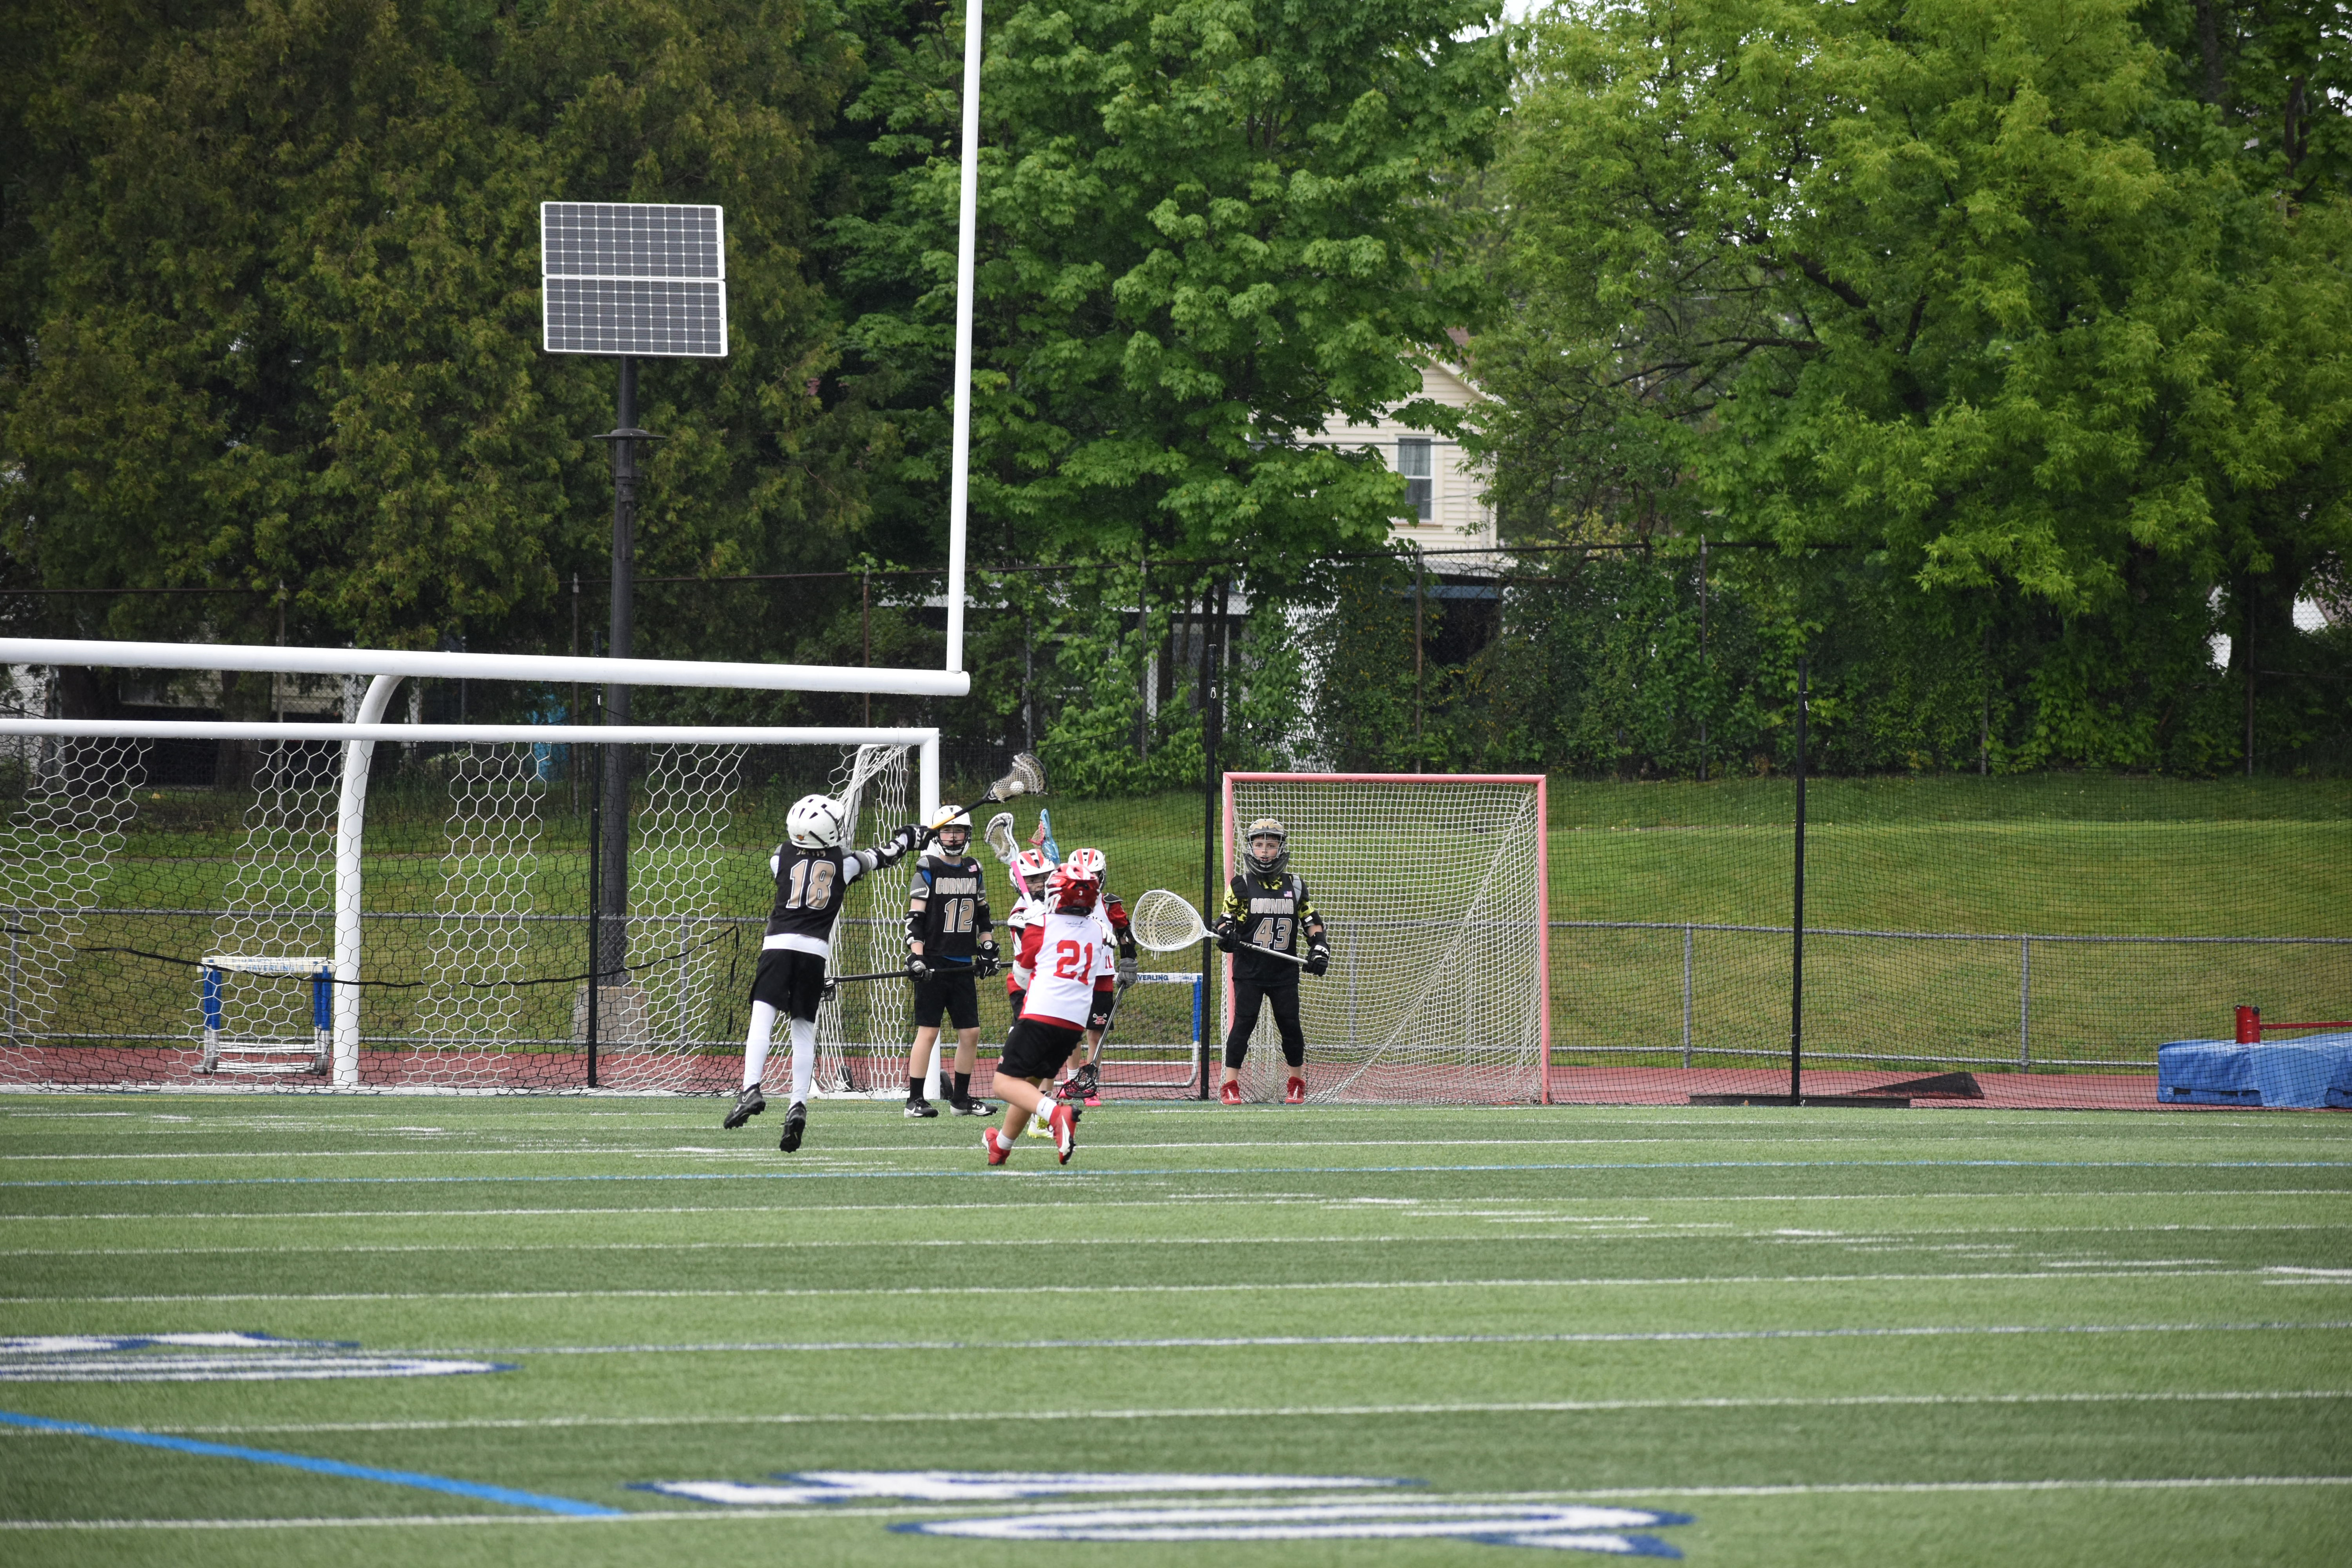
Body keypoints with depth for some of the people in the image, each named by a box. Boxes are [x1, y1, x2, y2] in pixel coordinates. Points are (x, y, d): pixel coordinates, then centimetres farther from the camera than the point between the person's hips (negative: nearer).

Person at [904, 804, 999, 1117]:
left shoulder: (974, 870, 12)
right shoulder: (927, 869, -4)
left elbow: (982, 914, 22)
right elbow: (915, 918, -9)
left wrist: (988, 948, 11)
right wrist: (916, 957, -18)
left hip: (963, 966, 6)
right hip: (933, 965, -6)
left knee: (971, 1033, 4)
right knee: (928, 1031, -9)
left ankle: (961, 1098, 15)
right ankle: (915, 1100, -6)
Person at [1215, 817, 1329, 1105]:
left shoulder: (1295, 885, 10)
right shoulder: (1241, 885, 3)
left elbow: (1311, 921, 14)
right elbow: (1225, 919, 2)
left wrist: (1319, 949, -1)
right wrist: (1225, 933, -21)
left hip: (1284, 972, 2)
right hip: (1248, 970, -2)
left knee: (1290, 1025, 2)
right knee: (1243, 1024, -9)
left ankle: (1297, 1084, 19)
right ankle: (1230, 1086, -5)